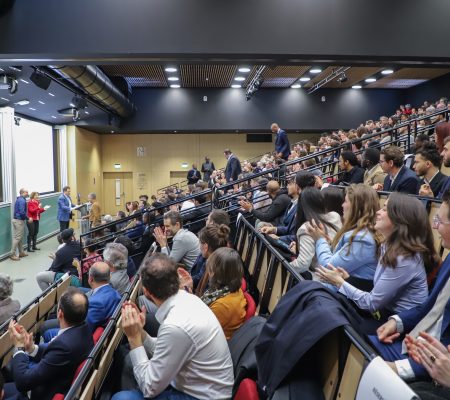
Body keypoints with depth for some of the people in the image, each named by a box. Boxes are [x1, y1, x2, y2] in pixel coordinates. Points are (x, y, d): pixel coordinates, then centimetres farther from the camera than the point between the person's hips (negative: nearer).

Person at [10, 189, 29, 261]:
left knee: (20, 237, 16)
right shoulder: (22, 200, -17)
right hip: (19, 220, -10)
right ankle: (13, 254, -1)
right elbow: (22, 212, -24)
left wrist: (26, 218, 14)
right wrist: (28, 219, -13)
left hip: (17, 219, 10)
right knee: (17, 238, -5)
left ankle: (21, 252, 24)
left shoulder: (19, 199, 14)